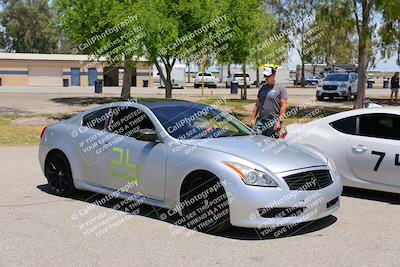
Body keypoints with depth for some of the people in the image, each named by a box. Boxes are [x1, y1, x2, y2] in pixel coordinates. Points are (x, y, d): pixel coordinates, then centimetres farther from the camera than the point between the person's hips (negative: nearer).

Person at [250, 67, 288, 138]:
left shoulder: (281, 88, -2)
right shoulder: (262, 87, 14)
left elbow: (283, 106, -7)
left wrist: (280, 122, -15)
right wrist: (253, 118, 12)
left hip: (273, 122, -5)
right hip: (260, 120, 5)